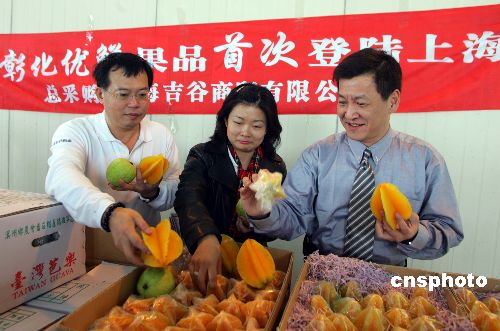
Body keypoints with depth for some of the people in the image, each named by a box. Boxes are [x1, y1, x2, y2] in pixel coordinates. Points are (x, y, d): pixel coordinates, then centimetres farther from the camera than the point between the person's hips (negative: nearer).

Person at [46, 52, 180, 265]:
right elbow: (62, 177, -28)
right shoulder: (75, 131, -7)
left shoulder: (162, 135, 3)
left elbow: (175, 195, 6)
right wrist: (111, 212, -46)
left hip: (146, 244, 2)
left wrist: (152, 192, -16)